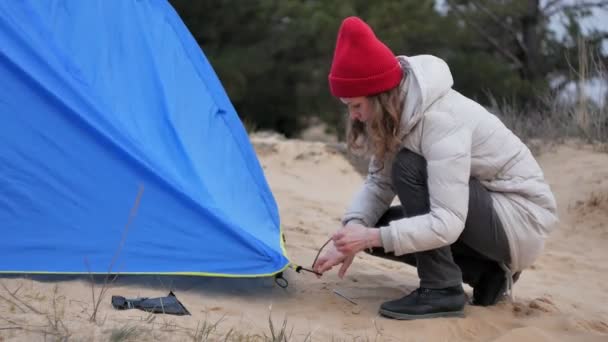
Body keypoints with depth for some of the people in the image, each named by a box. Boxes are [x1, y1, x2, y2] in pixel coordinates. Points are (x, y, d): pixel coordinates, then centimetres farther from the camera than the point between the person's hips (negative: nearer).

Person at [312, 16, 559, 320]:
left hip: (523, 218, -9)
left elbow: (447, 224, -34)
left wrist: (373, 237, -33)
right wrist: (354, 229, -18)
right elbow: (379, 182, -1)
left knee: (409, 167, -27)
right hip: (474, 210, 9)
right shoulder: (399, 109, -4)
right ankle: (486, 273, 5)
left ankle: (441, 290, -17)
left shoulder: (441, 119, -30)